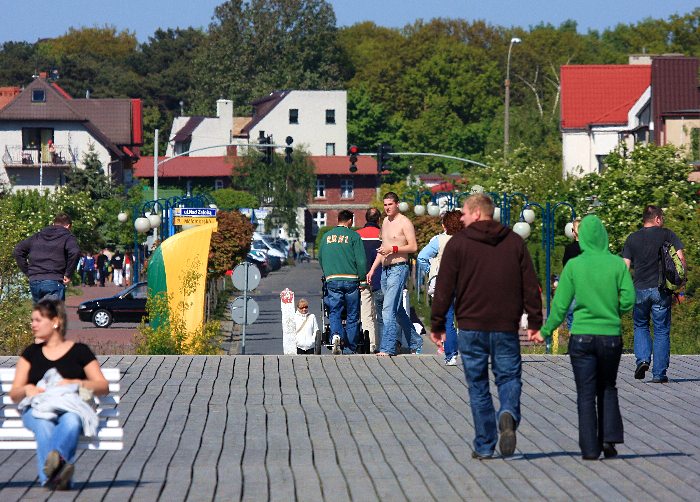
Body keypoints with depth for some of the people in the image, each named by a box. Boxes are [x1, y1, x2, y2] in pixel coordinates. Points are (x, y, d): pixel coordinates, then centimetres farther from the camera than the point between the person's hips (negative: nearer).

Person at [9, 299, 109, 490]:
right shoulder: (31, 353, 23)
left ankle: (56, 456, -71)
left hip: (71, 407, -1)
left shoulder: (79, 350, 15)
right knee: (44, 424, -39)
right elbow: (14, 394, 18)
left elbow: (103, 386, 9)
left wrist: (76, 383, -10)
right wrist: (27, 389, -7)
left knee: (71, 420, -41)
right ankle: (53, 474, -63)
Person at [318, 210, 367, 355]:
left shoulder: (326, 236, 11)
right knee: (352, 315, 6)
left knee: (334, 312, 4)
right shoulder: (353, 236, 0)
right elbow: (361, 260, -5)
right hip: (351, 280, -2)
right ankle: (350, 348, 7)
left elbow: (320, 259, 20)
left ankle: (336, 335, -24)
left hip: (332, 279, 2)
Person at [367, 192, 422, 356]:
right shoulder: (385, 222, 18)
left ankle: (387, 348, -17)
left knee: (388, 309, -15)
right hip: (385, 270, 9)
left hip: (398, 269, -9)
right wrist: (372, 269, 21)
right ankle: (416, 344, 23)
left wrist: (393, 249, -22)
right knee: (398, 311, 13)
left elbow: (413, 247, -14)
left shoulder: (404, 222, -8)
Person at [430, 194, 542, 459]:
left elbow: (444, 287, -3)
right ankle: (508, 415, -21)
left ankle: (484, 446, 6)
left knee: (478, 386, 6)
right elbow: (530, 285, 5)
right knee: (509, 377, 10)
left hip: (471, 327, -1)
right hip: (506, 327, 1)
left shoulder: (458, 243, -2)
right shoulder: (515, 241, 6)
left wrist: (437, 324, 3)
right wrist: (535, 321, 10)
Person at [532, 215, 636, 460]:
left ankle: (590, 448, 4)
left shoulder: (573, 265, -5)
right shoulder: (617, 264, -4)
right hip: (611, 336, 1)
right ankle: (609, 437, 7)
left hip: (582, 336, -1)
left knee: (586, 394, 6)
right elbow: (628, 300, -6)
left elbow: (560, 305, -3)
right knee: (607, 388, 19)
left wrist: (545, 332, 10)